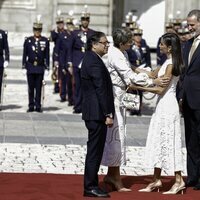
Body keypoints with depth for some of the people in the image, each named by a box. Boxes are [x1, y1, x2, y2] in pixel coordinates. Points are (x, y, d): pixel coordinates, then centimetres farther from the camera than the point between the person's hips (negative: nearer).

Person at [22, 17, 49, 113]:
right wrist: (24, 67, 0)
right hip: (30, 68, 0)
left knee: (38, 88, 2)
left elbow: (47, 55, 4)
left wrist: (47, 68, 1)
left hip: (40, 68, 0)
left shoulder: (45, 41, 3)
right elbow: (24, 54, 4)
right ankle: (31, 106, 10)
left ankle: (38, 106, 8)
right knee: (31, 88, 4)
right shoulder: (28, 40, 2)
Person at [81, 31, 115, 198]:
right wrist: (108, 114, -19)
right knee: (95, 149, -5)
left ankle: (91, 184, 21)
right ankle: (90, 187, 0)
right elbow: (101, 90, -20)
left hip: (93, 113, 10)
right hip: (97, 113, -10)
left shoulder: (90, 59, 16)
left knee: (95, 149, 14)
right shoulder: (94, 62, -17)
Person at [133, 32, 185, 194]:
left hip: (167, 106, -10)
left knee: (168, 142, -5)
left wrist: (139, 87, -17)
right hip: (163, 106, 10)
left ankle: (179, 181, 1)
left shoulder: (171, 64, -16)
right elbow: (153, 75, 17)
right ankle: (156, 180, 16)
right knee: (158, 141, 11)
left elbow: (160, 89, -19)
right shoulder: (168, 62, 12)